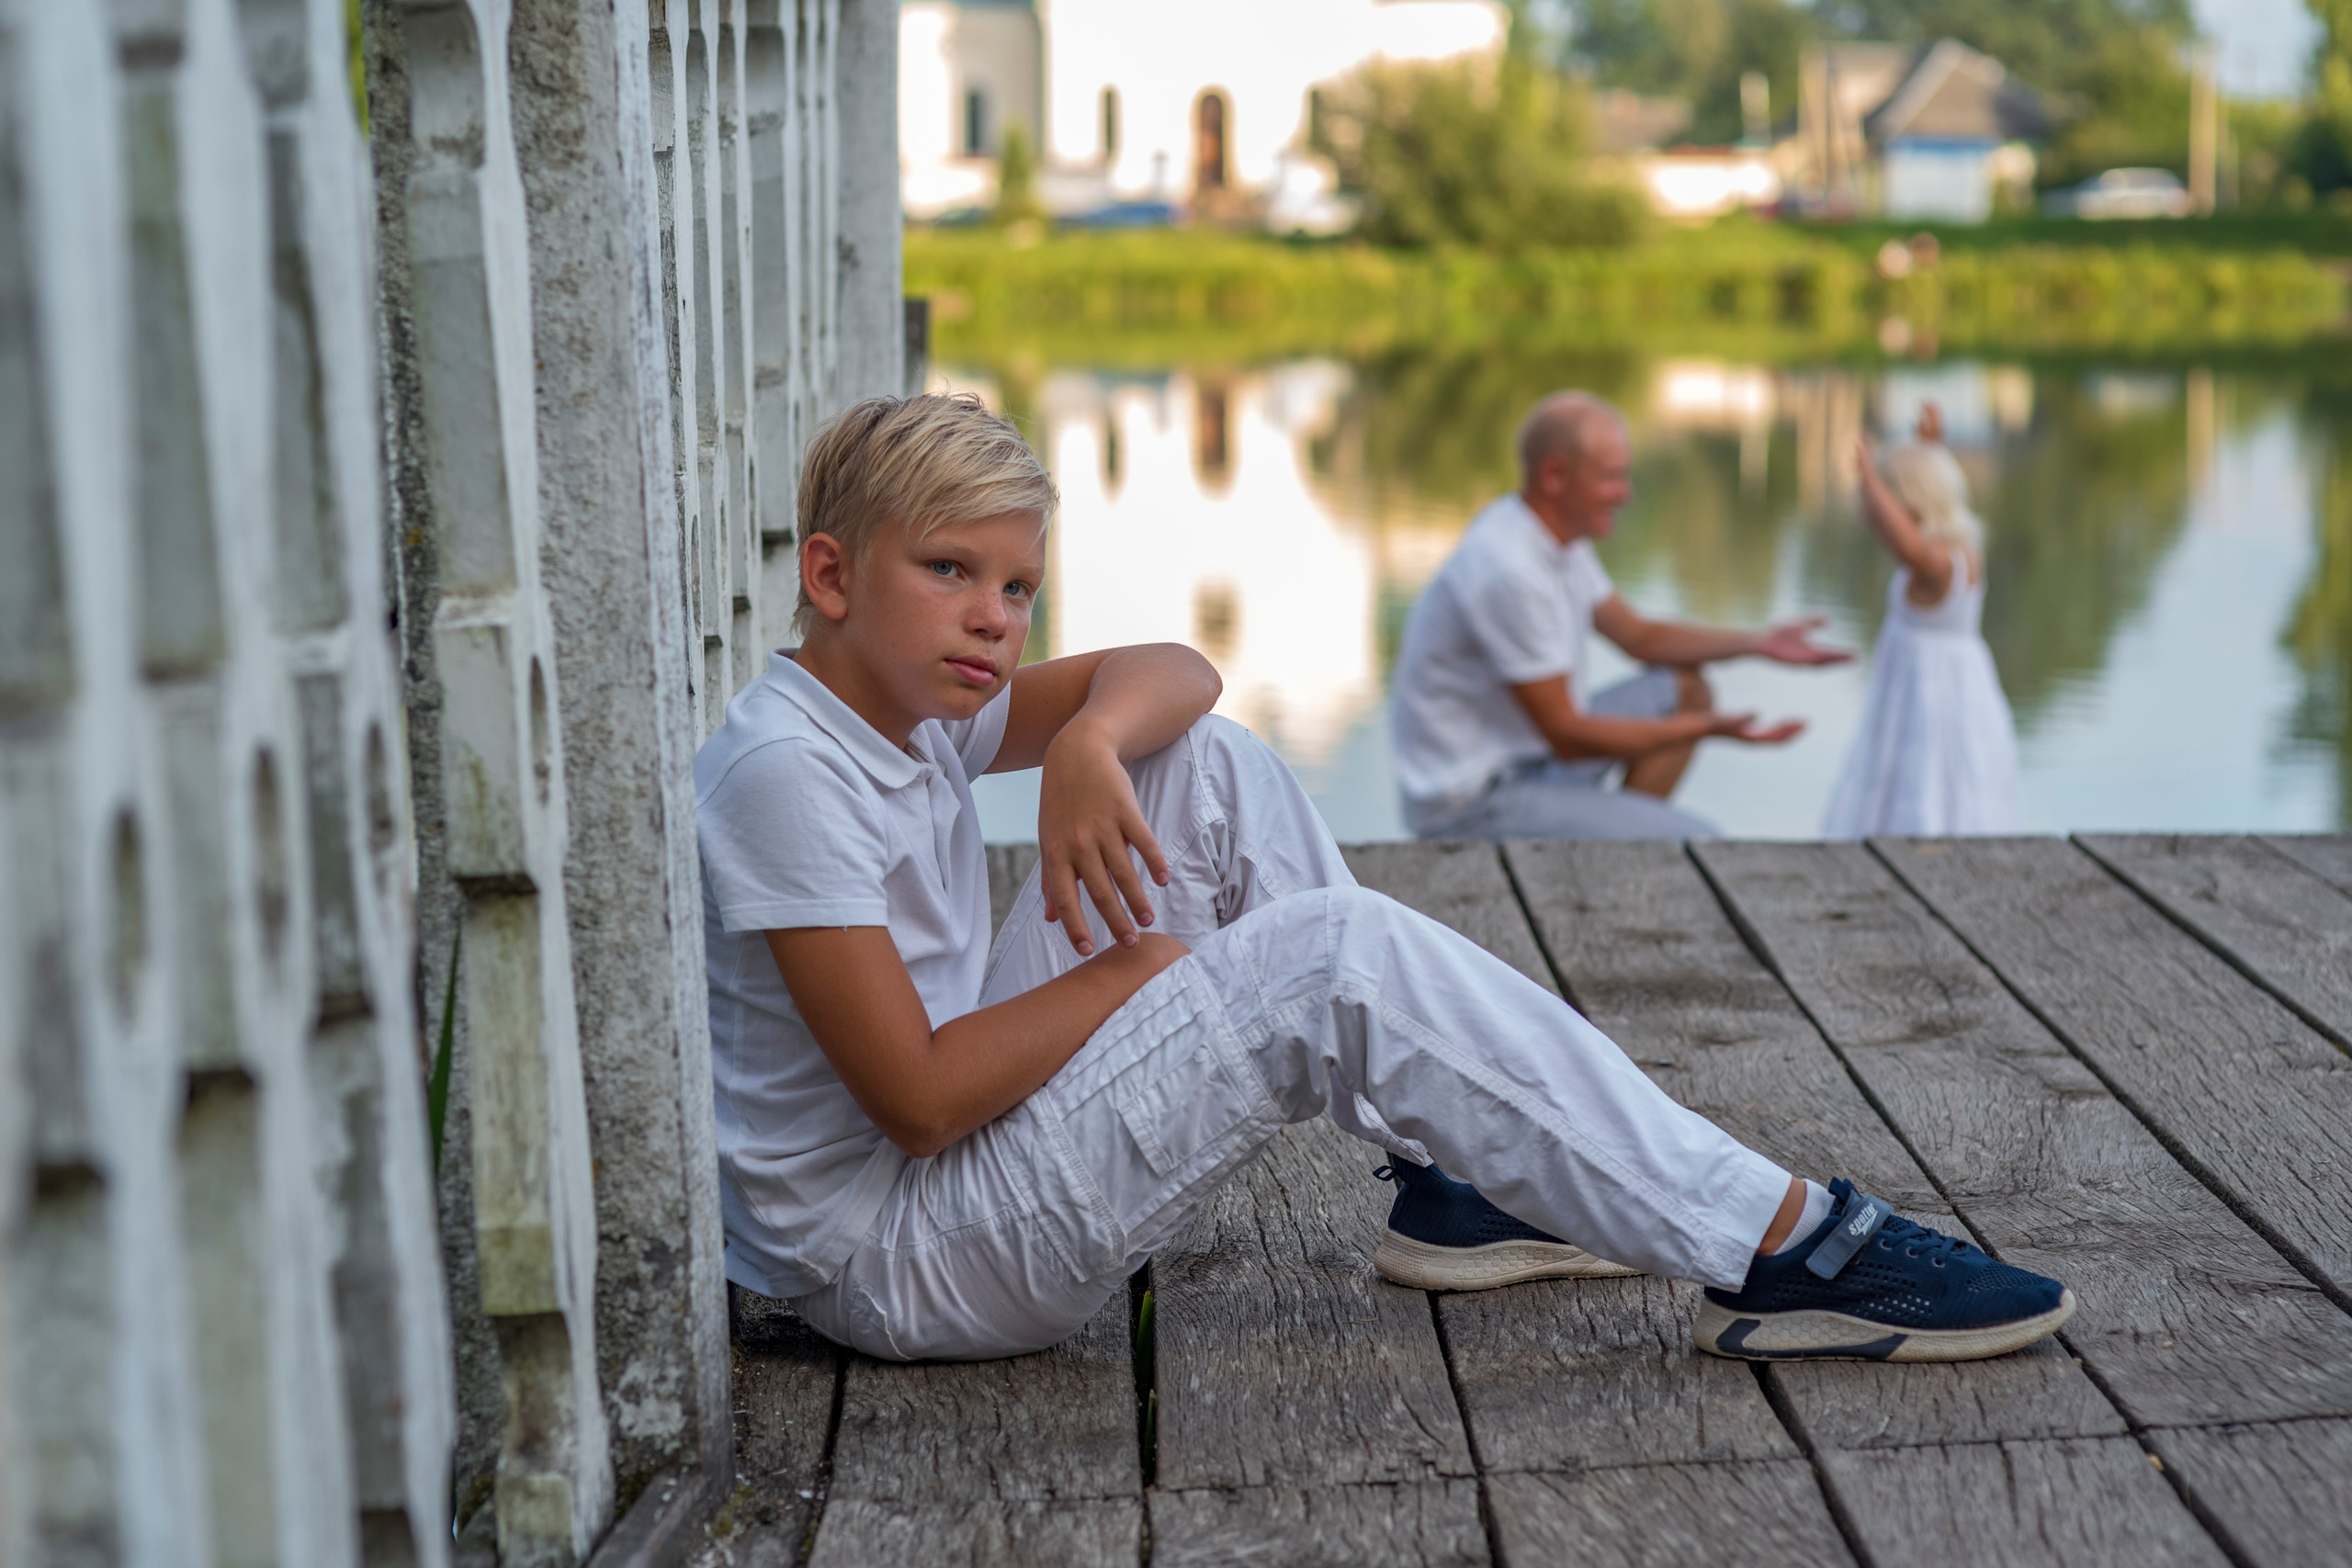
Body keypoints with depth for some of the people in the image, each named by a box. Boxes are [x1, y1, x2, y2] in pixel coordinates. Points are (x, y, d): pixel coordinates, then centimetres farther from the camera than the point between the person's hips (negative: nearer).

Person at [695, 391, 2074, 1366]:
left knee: (1211, 767, 5)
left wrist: (1089, 744, -14)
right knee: (1333, 955, -22)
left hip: (970, 1156, 10)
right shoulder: (783, 769, -20)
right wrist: (1132, 968, -12)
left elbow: (1171, 674, 10)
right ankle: (1790, 1254, -17)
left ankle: (1456, 1181, 8)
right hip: (902, 1267, -10)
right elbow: (918, 1099, -25)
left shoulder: (912, 704, 8)